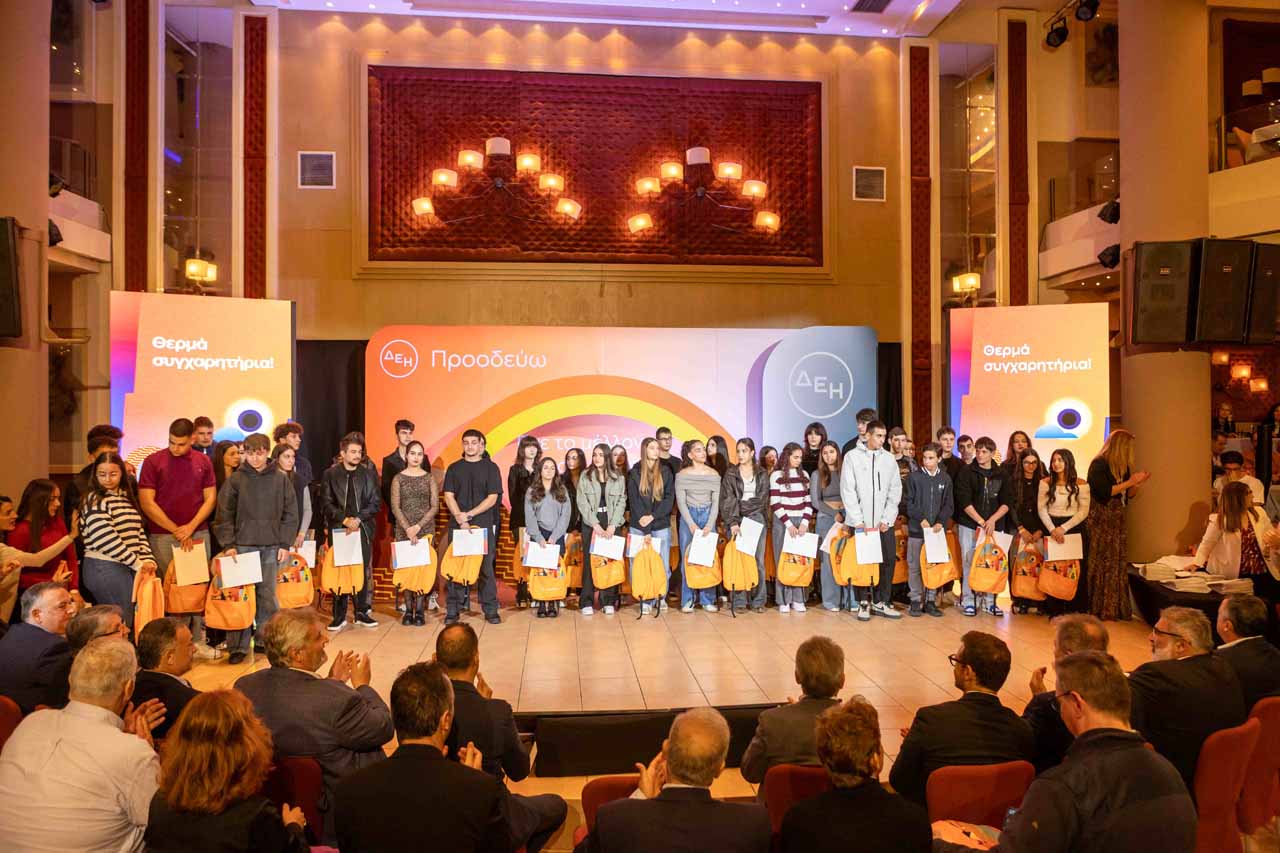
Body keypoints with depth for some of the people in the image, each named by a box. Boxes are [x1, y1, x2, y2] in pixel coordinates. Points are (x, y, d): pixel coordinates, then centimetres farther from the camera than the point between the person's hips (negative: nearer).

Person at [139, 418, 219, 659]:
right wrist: (176, 530, -7)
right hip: (163, 536, -2)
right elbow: (146, 502, -5)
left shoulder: (203, 462, 7)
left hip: (198, 534, 2)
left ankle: (198, 640, 11)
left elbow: (210, 498, 6)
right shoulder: (153, 461, -1)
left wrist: (190, 527, -7)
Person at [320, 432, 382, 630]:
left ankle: (362, 612, 15)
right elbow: (326, 504, -2)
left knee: (363, 570, 4)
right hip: (338, 529, -1)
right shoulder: (330, 474, 4)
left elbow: (376, 502, 3)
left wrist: (358, 518, -11)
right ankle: (339, 615, 8)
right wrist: (344, 519, -14)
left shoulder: (369, 473, 7)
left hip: (363, 529, 1)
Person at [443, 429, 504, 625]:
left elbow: (492, 497, -2)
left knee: (486, 567, 1)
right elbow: (449, 496, 3)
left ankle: (490, 610, 7)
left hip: (484, 525, -1)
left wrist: (470, 514, -11)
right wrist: (460, 519, -11)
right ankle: (452, 610, 9)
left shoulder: (490, 468, 5)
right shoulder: (454, 468, 10)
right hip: (457, 524, 1)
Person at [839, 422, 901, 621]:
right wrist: (858, 520, -10)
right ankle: (864, 603, 12)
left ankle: (881, 603, 13)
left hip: (884, 522, 3)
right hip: (860, 522, -3)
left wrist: (887, 519, -3)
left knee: (888, 560, 1)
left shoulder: (889, 458, 8)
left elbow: (895, 491, 6)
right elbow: (847, 491, -5)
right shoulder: (852, 457, -2)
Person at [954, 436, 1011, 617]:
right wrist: (981, 522, -12)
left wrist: (992, 520, -12)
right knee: (969, 563, 0)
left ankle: (989, 600, 14)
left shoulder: (1002, 474, 7)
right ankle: (968, 601, 7)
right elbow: (965, 502, -7)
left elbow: (1006, 503, 3)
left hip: (993, 526, 2)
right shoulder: (967, 472, -1)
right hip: (969, 525, -2)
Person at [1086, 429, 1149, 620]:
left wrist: (1138, 483, 1)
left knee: (1118, 564, 7)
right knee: (1100, 565, -4)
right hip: (1100, 522, -7)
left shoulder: (1123, 466, 12)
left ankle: (1115, 608, 13)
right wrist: (1130, 482, -13)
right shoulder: (1099, 464, -10)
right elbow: (1104, 492, -19)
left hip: (1117, 521, 7)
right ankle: (1098, 609, 2)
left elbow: (1127, 495, 18)